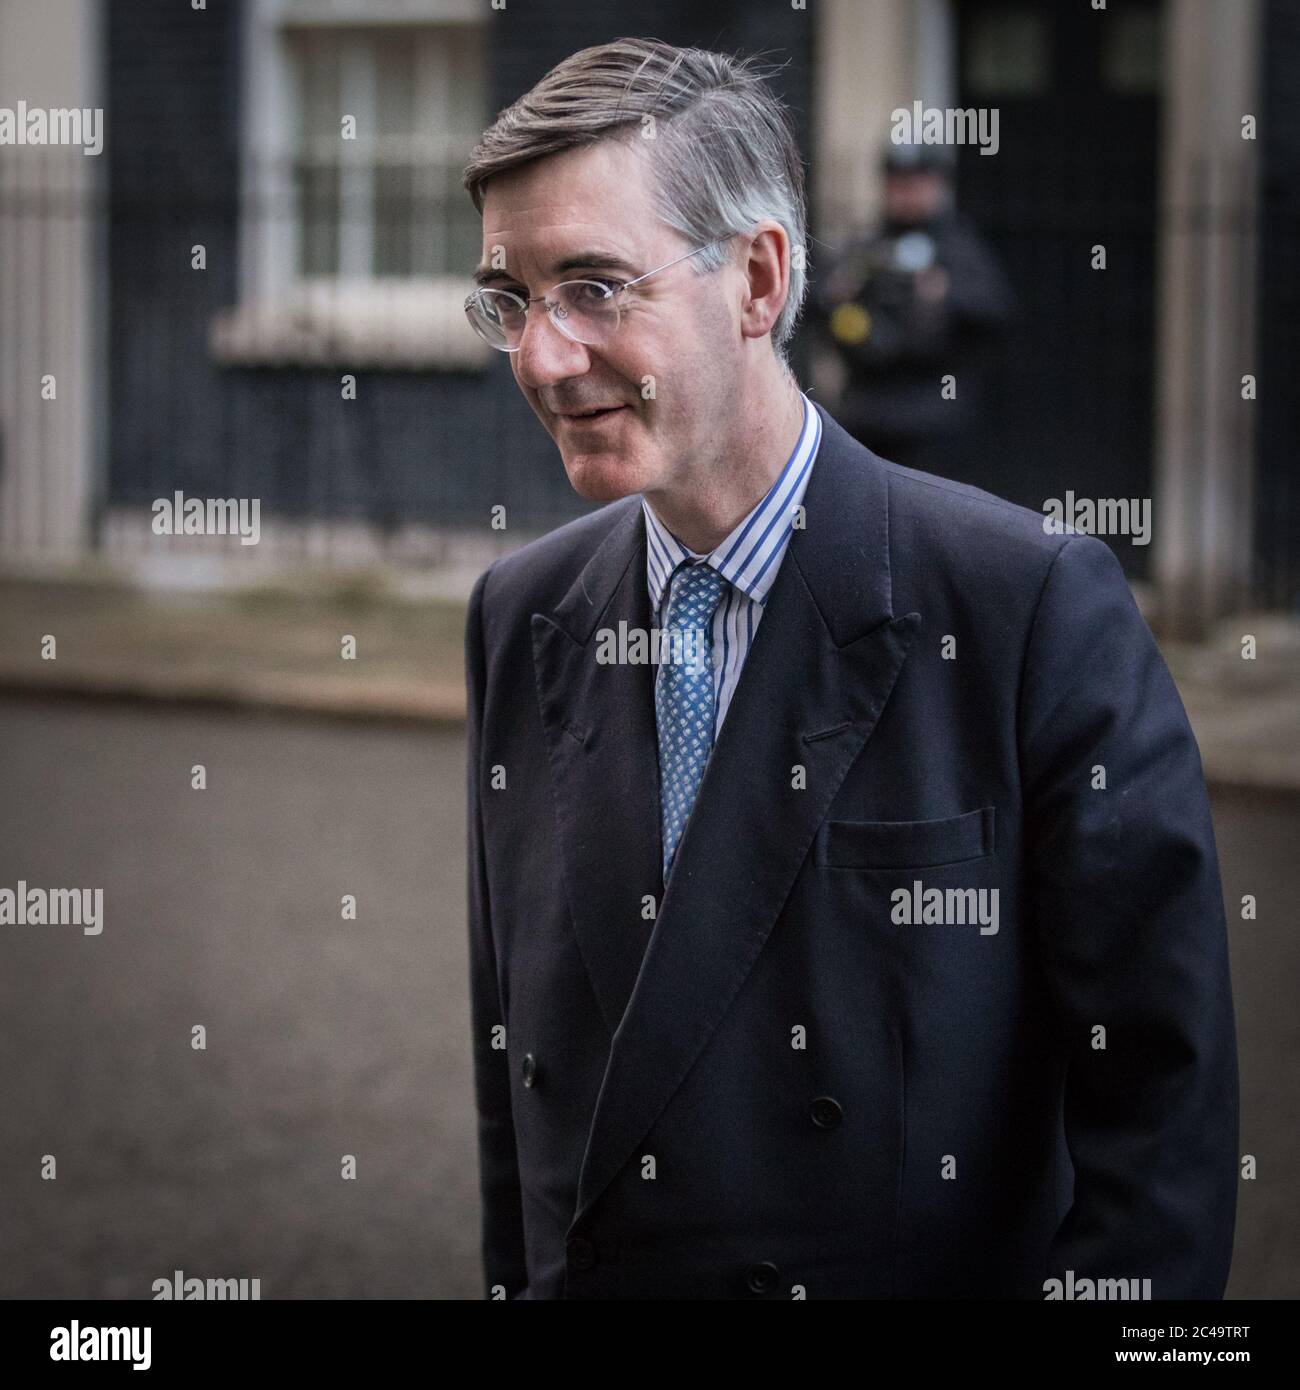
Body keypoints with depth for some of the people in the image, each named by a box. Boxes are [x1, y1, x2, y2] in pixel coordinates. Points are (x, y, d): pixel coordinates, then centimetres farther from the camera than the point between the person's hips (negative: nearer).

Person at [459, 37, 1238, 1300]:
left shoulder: (1036, 606, -16)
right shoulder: (517, 618, 2)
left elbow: (1162, 1089, -16)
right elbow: (509, 1040, 8)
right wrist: (512, 1280, 3)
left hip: (938, 1277, -4)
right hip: (585, 1273, 4)